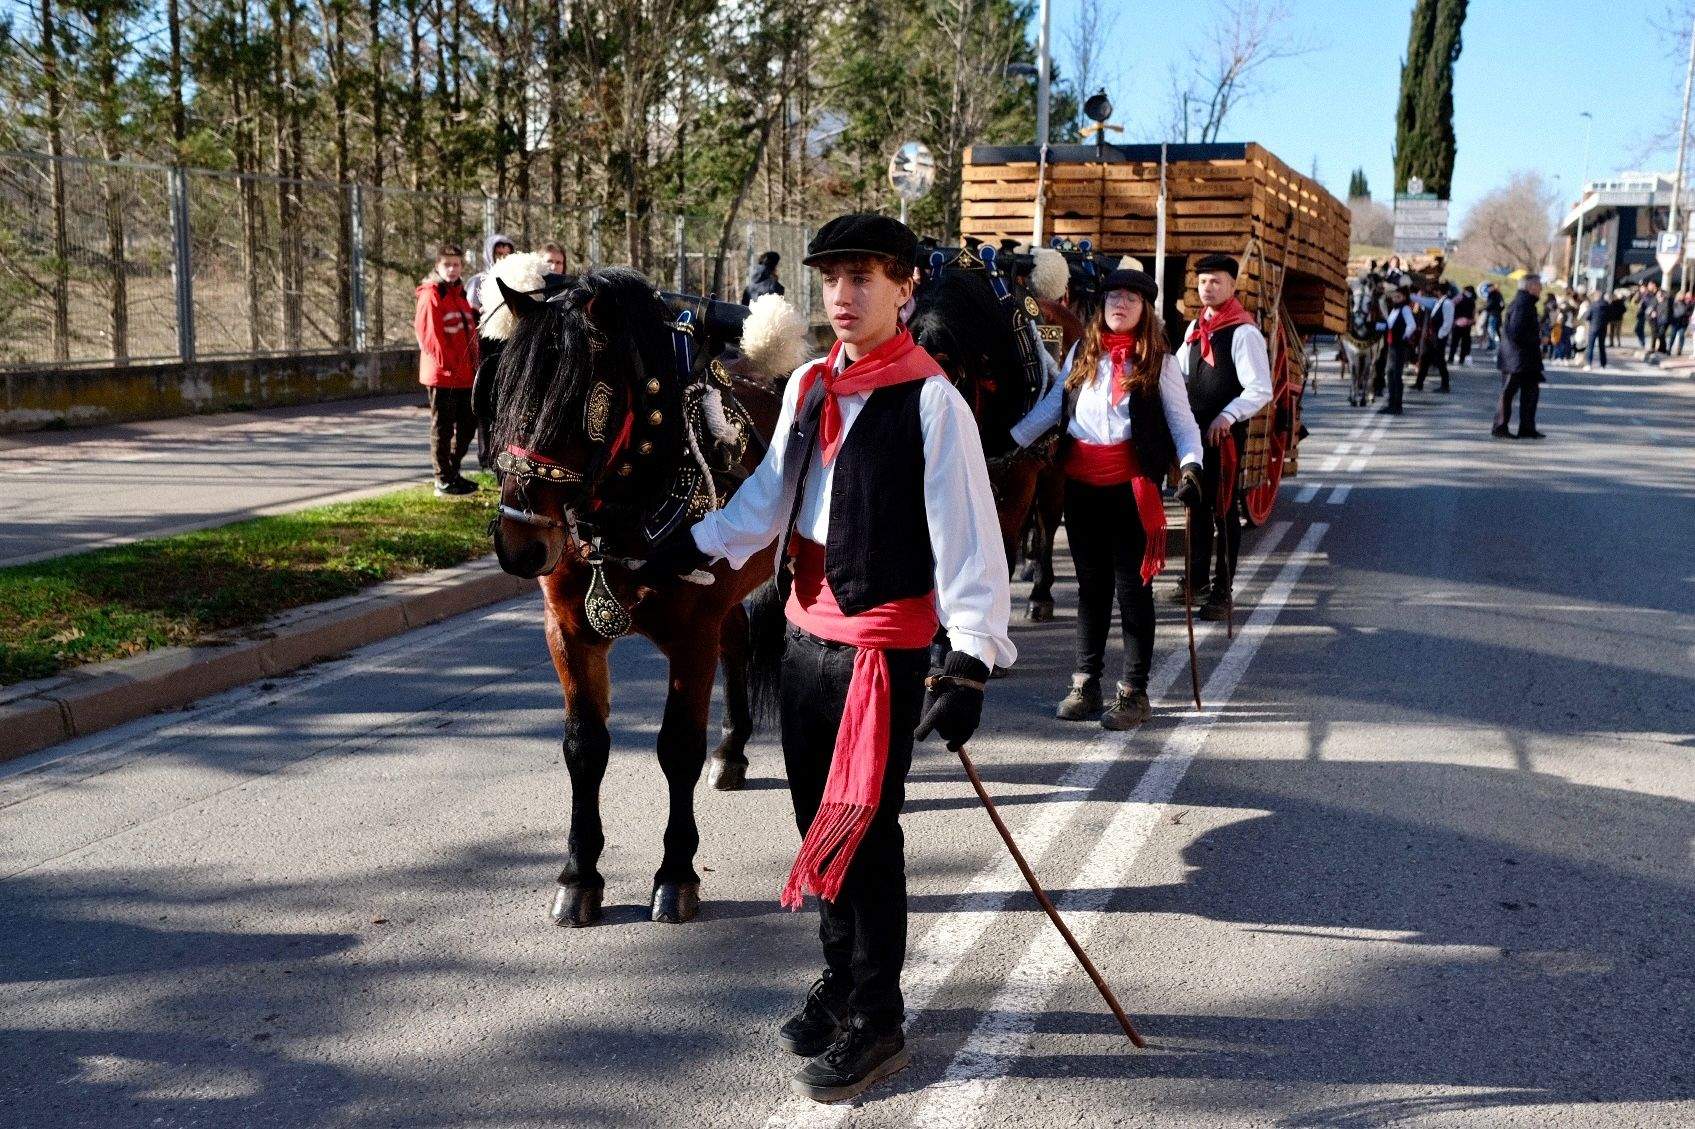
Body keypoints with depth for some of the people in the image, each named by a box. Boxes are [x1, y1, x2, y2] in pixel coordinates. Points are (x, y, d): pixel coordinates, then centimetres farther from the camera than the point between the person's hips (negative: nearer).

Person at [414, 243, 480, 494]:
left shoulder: (459, 293, 17)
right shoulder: (431, 294, -9)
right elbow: (428, 333, -16)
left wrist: (473, 364, 11)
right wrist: (446, 362, -16)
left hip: (464, 374, 8)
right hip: (442, 373, -8)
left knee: (468, 423, 14)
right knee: (442, 426, -1)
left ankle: (453, 472, 27)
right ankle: (443, 480, 5)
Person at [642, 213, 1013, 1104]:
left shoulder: (930, 400, -15)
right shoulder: (809, 386, 7)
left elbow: (966, 535, -18)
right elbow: (772, 492, 18)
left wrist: (969, 663, -24)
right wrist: (689, 549, 18)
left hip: (885, 641, -7)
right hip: (805, 629, 7)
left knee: (865, 832, 0)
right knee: (817, 819, 16)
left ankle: (875, 1024, 16)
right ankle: (840, 983, 35)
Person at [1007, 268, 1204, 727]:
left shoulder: (1158, 361, 0)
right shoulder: (1083, 352, 10)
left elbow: (1183, 422, -3)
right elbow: (1052, 404, 13)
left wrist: (1190, 466, -19)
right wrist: (1008, 441, 6)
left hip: (1130, 483, -3)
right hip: (1081, 481, 4)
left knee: (1132, 584, 0)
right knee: (1091, 582, 11)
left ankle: (1133, 691, 7)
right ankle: (1086, 684, 18)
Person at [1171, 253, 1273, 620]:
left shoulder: (1243, 332, -13)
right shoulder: (1195, 329, 11)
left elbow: (1260, 389, -17)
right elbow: (1179, 373, 22)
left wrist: (1226, 418, -26)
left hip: (1226, 434, -7)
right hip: (1195, 428, 7)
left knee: (1223, 508, -1)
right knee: (1196, 502, 16)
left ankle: (1222, 591, 7)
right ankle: (1196, 578, 30)